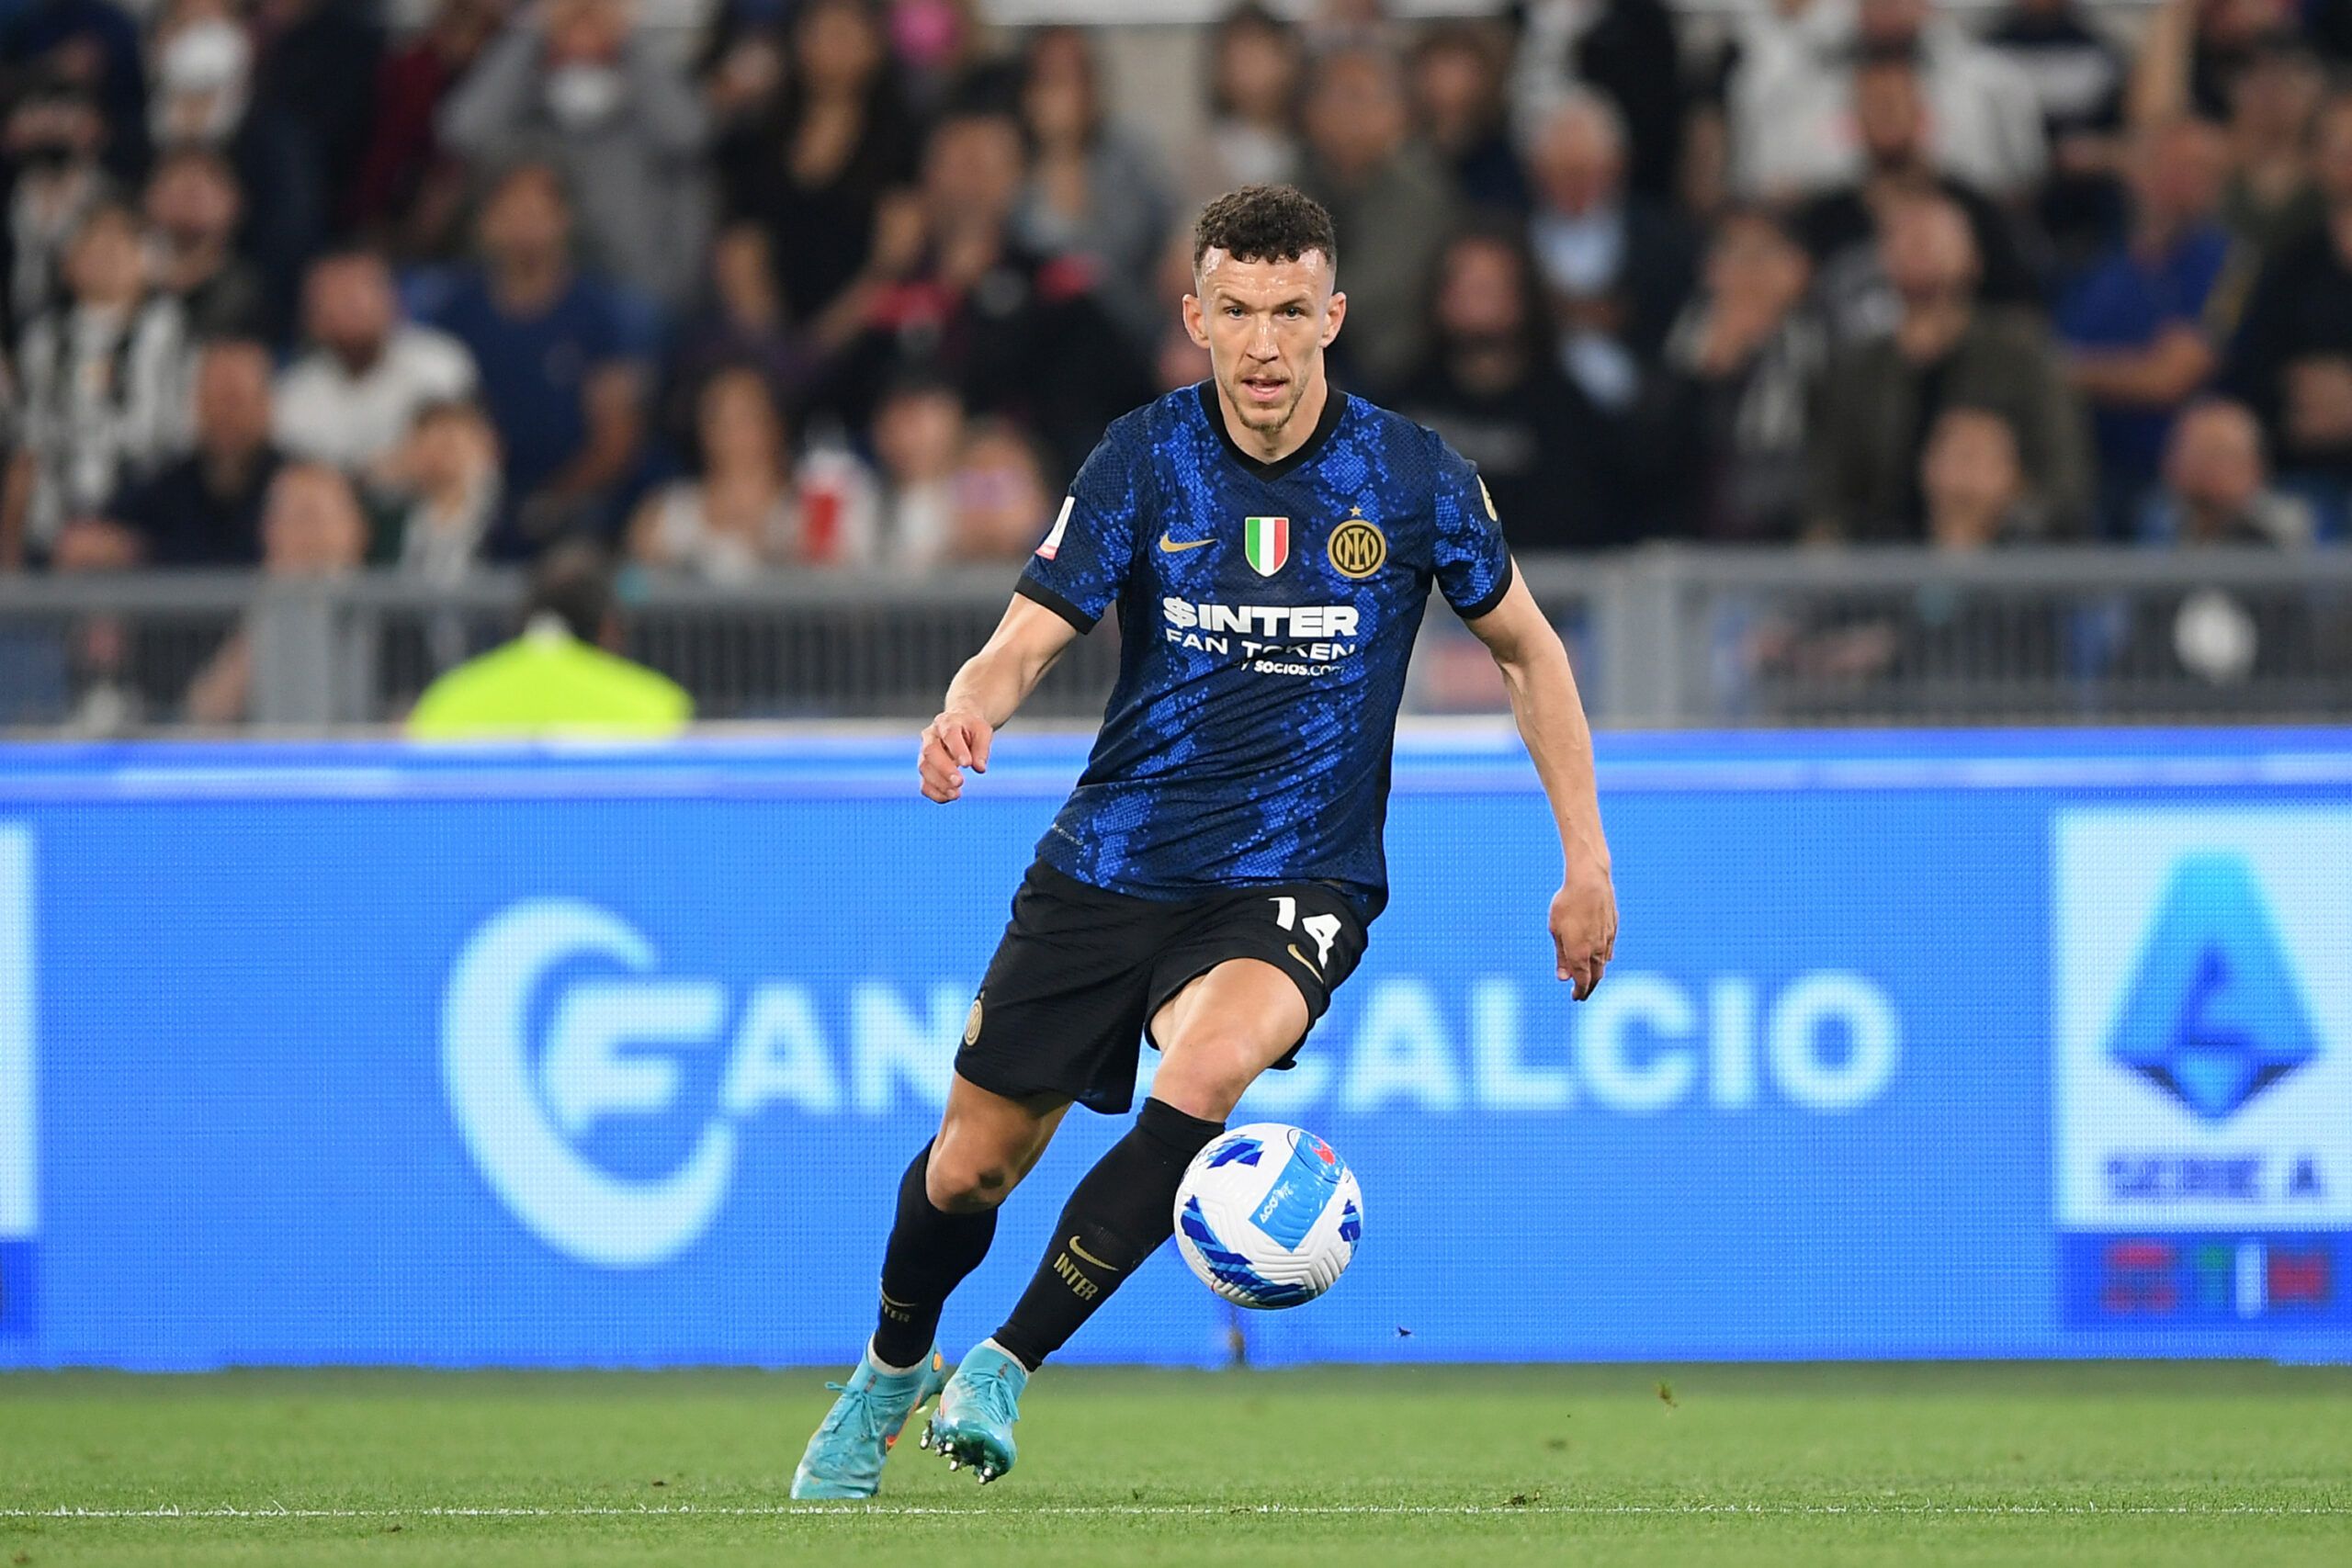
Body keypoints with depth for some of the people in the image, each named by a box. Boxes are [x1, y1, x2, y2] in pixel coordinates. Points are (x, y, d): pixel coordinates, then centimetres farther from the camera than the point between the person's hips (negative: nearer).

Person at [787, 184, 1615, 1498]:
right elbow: (1027, 641, -9)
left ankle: (1006, 1367, -23)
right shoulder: (1145, 459, -6)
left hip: (1294, 885, -2)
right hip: (1111, 864, 2)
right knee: (972, 1164, 6)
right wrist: (972, 705, -34)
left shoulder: (1414, 476, -6)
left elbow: (1529, 648, 8)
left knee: (1210, 1061, -33)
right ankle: (892, 1370, 39)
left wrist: (1587, 860, 4)